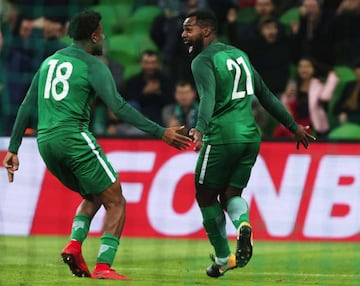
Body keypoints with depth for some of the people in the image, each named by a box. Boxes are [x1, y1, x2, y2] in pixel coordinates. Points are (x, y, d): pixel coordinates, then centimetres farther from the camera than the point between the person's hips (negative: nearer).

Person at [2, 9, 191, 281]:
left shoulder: (49, 62, 19)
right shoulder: (92, 65, -2)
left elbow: (27, 107, 19)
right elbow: (119, 107, -12)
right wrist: (160, 132, -12)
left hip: (45, 142, 7)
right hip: (74, 137, -7)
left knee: (93, 196, 25)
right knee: (116, 202, 0)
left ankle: (74, 246, 2)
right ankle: (103, 266, -14)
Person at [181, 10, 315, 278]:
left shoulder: (203, 61, -6)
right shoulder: (239, 54, 18)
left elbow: (208, 98, -25)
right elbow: (267, 96, 23)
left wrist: (200, 130, -40)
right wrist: (294, 127, 29)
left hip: (221, 137, -7)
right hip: (251, 136, 7)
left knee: (206, 195, 11)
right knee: (230, 194, 15)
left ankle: (223, 258, 12)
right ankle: (243, 224, -19)